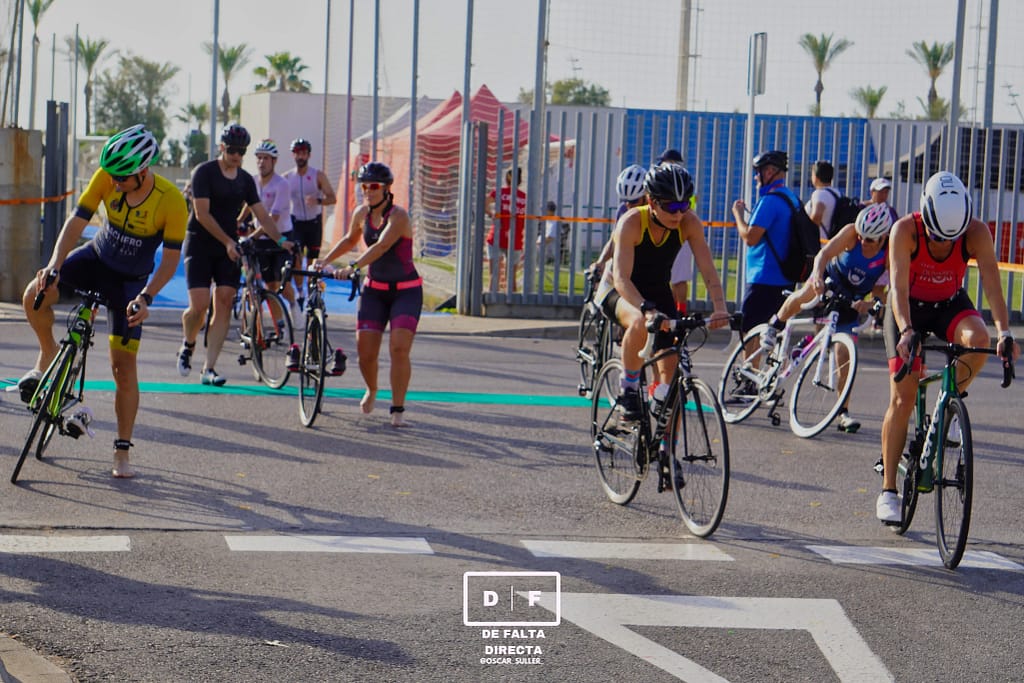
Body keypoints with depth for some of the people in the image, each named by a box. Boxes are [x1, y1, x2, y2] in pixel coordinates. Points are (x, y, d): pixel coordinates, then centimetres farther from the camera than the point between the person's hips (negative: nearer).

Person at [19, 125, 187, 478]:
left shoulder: (171, 201, -26)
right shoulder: (106, 177, -19)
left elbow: (170, 259, -20)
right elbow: (77, 221, -15)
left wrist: (145, 297, -32)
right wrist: (55, 263, -29)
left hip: (130, 280, -3)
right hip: (96, 257, 3)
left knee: (124, 364, -8)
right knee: (35, 294, -25)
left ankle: (122, 452, 4)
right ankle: (48, 353, 6)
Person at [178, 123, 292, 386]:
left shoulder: (246, 180, 9)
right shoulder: (204, 172, -7)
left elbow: (262, 214, 9)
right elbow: (202, 214, -14)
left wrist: (280, 240, -6)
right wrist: (227, 241, -20)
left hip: (229, 249, 4)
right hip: (200, 246, -4)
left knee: (224, 306, -6)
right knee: (199, 306, -12)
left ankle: (209, 368, -5)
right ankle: (187, 345, 20)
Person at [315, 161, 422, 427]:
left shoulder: (398, 216, -17)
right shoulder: (362, 213, 1)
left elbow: (381, 246, -34)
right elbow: (351, 239, 23)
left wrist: (352, 267, -45)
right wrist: (325, 259, 11)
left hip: (406, 290, -5)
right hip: (374, 289, 5)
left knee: (399, 349, -18)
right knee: (365, 352, -3)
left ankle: (397, 410, -6)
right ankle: (371, 390, 29)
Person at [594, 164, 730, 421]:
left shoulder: (689, 223, -19)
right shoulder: (631, 222, -30)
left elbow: (707, 269, -24)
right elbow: (622, 278, -38)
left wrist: (720, 308, -41)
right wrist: (647, 309, -55)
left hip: (658, 291, 4)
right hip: (618, 291, -4)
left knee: (670, 367, -7)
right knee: (641, 323, -39)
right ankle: (628, 390, -20)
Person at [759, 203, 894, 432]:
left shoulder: (891, 253, -22)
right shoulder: (852, 232, -23)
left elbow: (881, 291, -20)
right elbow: (824, 253, -32)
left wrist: (870, 304, -40)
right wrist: (818, 275, -52)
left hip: (852, 300, 0)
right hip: (830, 278, 0)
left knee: (844, 354, -6)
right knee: (807, 294, -33)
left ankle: (843, 411, 5)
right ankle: (776, 324, 0)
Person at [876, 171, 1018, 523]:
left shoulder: (977, 232, -24)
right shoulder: (905, 230, -29)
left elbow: (992, 283, -30)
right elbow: (898, 285, -36)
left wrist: (1004, 331, -44)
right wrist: (906, 331, -51)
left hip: (950, 304, 2)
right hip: (909, 307, -2)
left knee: (979, 339, -34)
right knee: (902, 399, -10)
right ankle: (888, 491, -1)